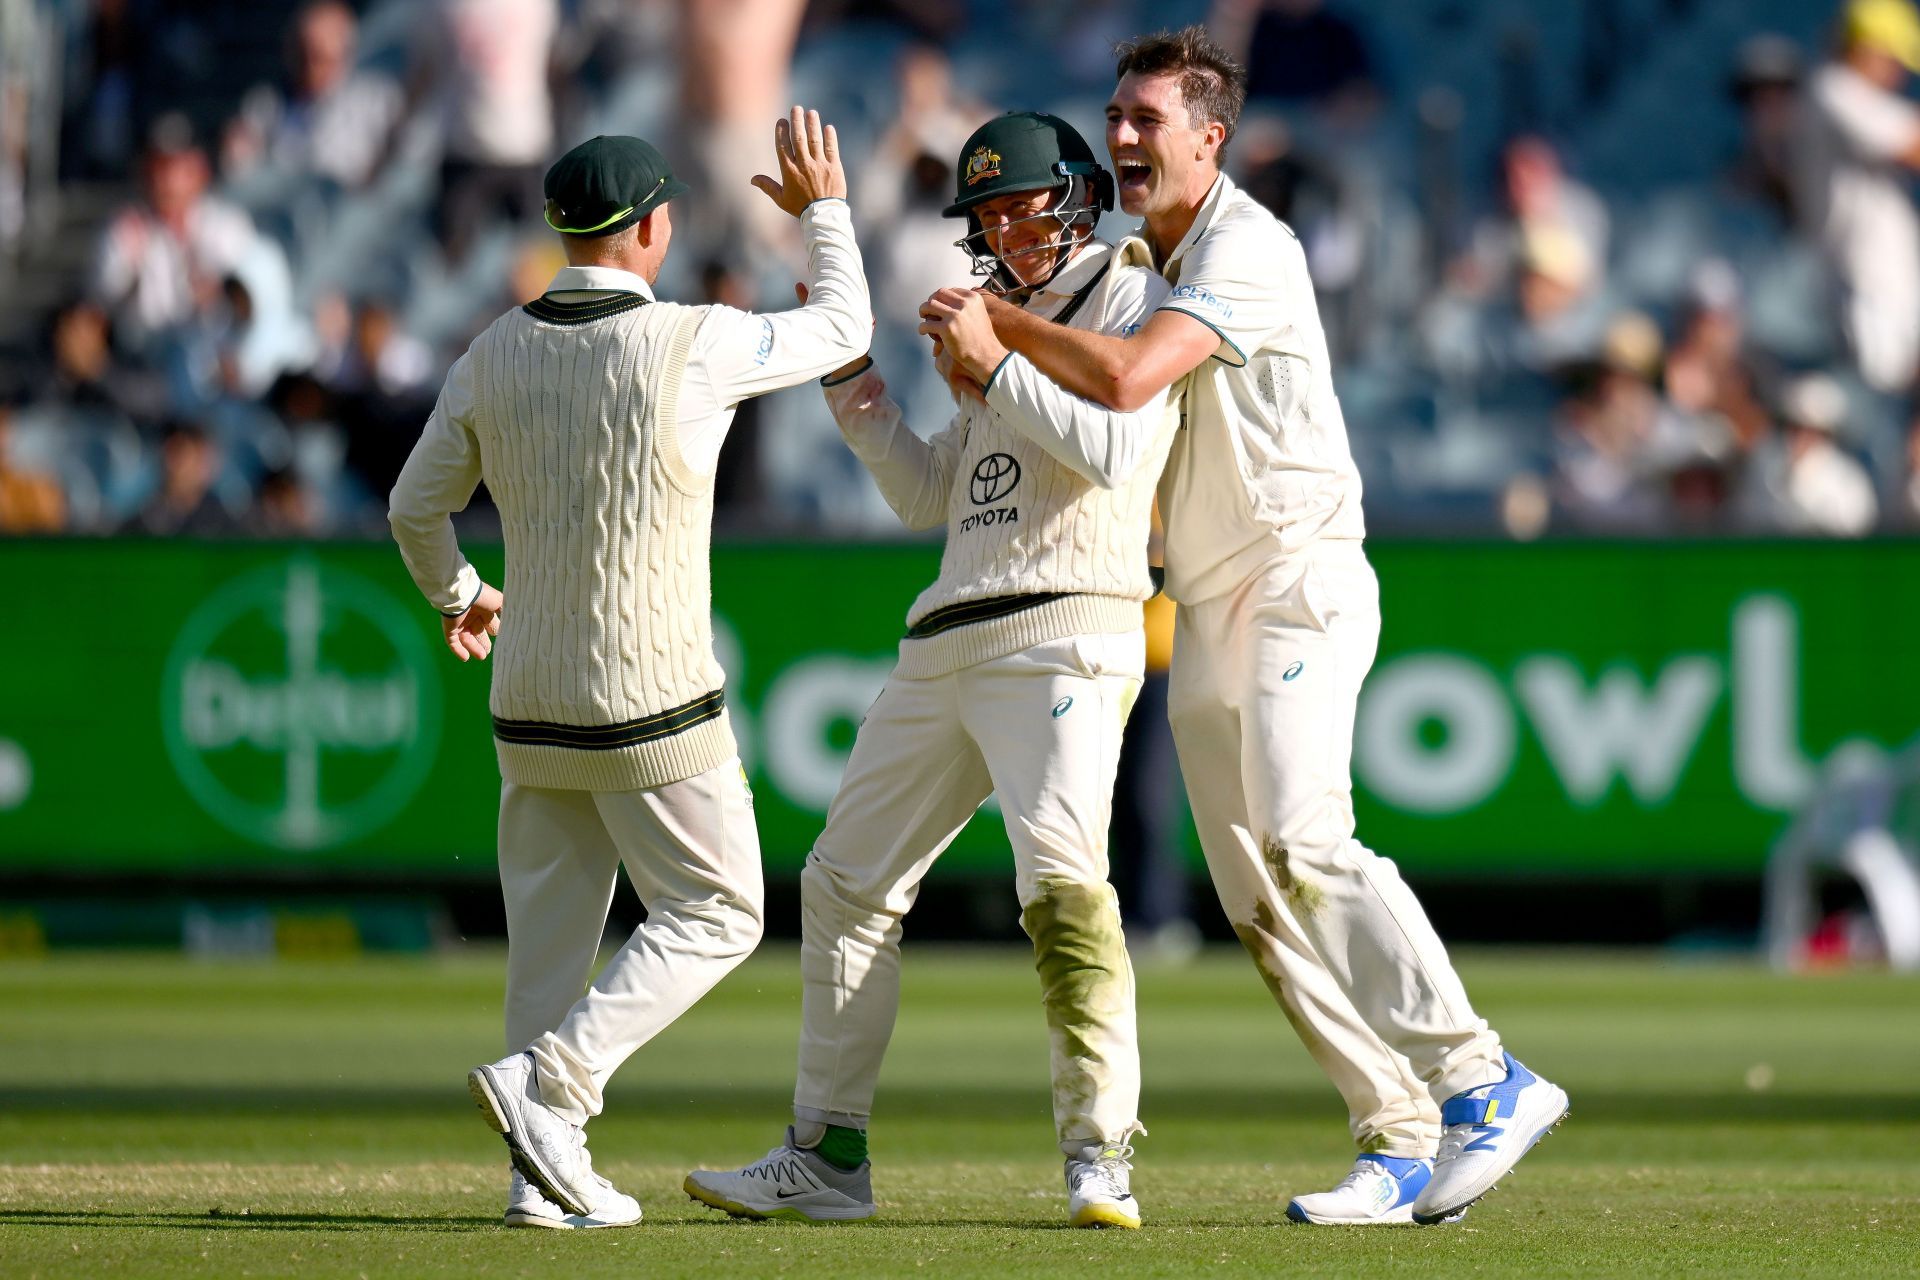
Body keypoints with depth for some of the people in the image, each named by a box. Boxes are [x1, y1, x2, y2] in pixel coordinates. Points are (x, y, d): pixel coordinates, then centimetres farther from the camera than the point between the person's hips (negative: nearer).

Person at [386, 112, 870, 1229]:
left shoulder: (494, 356, 1)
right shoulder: (694, 344, -13)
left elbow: (416, 509, 11)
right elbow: (843, 329, 3)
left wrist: (457, 596, 32)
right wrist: (823, 209, 19)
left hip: (531, 705, 5)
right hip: (654, 704, -5)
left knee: (552, 928, 12)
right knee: (716, 915, 6)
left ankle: (548, 1173, 8)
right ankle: (549, 1079, -11)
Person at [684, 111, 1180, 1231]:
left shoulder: (1136, 303, -1)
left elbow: (1115, 450, -19)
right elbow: (929, 496, 25)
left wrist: (994, 367, -15)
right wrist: (856, 388, 14)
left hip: (1063, 637, -9)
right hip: (947, 644, 9)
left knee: (1061, 874, -25)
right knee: (848, 878, 9)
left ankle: (1102, 1155, -26)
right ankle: (829, 1157, 16)